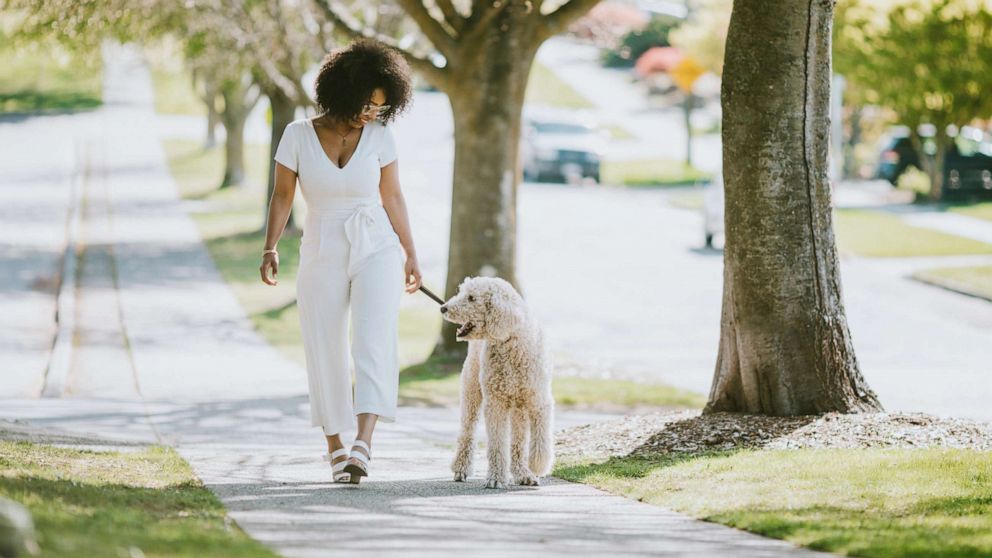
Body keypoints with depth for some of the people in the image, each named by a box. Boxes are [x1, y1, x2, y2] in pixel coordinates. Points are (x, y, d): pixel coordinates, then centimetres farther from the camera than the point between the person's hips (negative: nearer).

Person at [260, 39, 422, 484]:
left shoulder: (379, 135, -3)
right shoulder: (298, 135, -6)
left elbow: (392, 198, 5)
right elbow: (282, 196, 0)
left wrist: (410, 255, 6)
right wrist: (270, 249, -11)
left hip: (376, 250, 0)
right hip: (322, 254, 0)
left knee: (373, 343, -18)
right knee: (326, 354, 4)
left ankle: (363, 444, -28)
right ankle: (334, 447, 21)